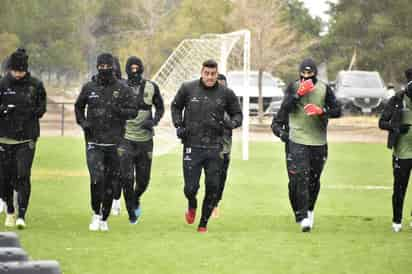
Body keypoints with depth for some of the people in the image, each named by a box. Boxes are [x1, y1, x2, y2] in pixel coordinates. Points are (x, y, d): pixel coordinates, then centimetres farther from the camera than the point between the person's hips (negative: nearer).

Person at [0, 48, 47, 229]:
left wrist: (29, 112, -14)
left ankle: (22, 215, -11)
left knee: (23, 176, -11)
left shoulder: (35, 85, 1)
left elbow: (41, 108, 6)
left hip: (27, 139, -1)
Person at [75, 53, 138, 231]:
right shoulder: (89, 88, 6)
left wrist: (119, 110, -20)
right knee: (97, 179, -16)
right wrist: (82, 122, 3)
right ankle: (96, 213, 3)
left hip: (114, 143, 0)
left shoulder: (122, 89, 2)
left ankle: (104, 218, 20)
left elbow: (133, 111, -1)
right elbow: (78, 106, 21)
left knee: (110, 182, 7)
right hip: (94, 142, 0)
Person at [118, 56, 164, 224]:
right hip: (126, 139, -2)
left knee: (143, 180, 8)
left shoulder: (151, 88, -2)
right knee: (126, 178, -11)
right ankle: (132, 213, 3)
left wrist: (154, 121, -9)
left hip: (145, 139, 2)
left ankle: (136, 200, 40)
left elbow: (160, 108, 9)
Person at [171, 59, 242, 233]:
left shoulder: (226, 93, 2)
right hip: (192, 146, -1)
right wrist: (178, 125, 3)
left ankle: (203, 223, 17)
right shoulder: (188, 89, 1)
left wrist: (231, 123, -10)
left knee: (213, 188, -1)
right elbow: (176, 106, 18)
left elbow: (237, 114, 13)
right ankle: (192, 206, 31)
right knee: (191, 187, -5)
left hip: (214, 147, 1)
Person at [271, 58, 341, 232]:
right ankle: (302, 217, -13)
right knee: (299, 178, -12)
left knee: (314, 180, 11)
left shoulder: (324, 89, 5)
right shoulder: (293, 87, 3)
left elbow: (337, 111, 1)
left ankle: (309, 209, 33)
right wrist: (298, 94, -21)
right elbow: (285, 108, -11)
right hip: (297, 141, -2)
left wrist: (322, 111, -16)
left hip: (318, 141, 2)